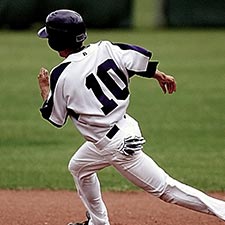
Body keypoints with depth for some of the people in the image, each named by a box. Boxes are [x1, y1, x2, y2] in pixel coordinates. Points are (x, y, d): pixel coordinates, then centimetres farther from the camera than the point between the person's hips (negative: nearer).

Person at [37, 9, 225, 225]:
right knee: (78, 167, 28)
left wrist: (45, 88, 13)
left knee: (165, 188, 0)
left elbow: (55, 118, -3)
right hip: (126, 126, 8)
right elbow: (140, 57, -5)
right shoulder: (103, 50, -3)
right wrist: (160, 76, 13)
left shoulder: (61, 77, -16)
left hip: (116, 144, -8)